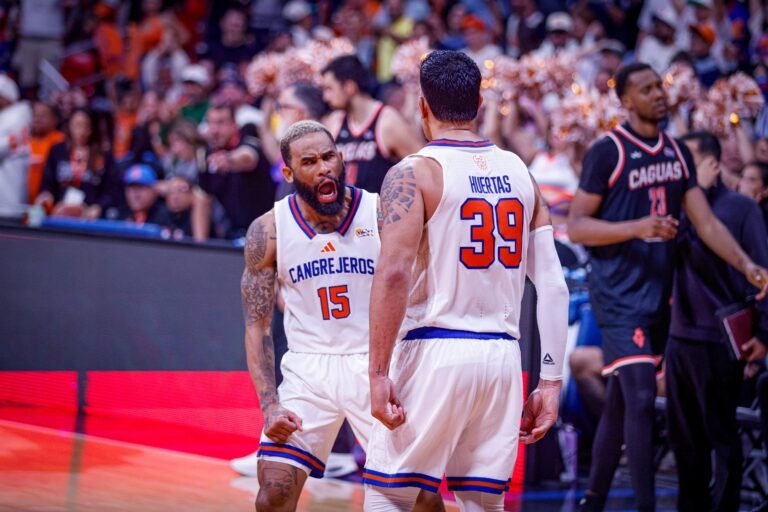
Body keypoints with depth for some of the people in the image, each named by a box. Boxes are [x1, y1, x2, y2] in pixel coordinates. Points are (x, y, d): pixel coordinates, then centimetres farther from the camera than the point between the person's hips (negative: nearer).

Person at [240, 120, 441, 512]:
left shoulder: (382, 216, -8)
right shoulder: (269, 230, -4)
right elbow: (257, 325, -1)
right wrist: (270, 405, -13)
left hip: (376, 364, -1)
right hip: (308, 366, 1)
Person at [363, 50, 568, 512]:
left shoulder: (413, 174, -4)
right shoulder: (520, 174, 12)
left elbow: (394, 273, -16)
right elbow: (554, 286, 8)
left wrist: (379, 373, -15)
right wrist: (551, 380, 10)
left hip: (434, 351, -5)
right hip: (502, 355, 5)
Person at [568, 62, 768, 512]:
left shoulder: (678, 153, 11)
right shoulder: (608, 152, -9)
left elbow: (705, 221, 10)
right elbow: (576, 227, -10)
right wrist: (637, 227, -24)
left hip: (658, 294, 7)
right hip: (619, 295, -7)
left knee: (621, 402, 12)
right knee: (641, 397, -15)